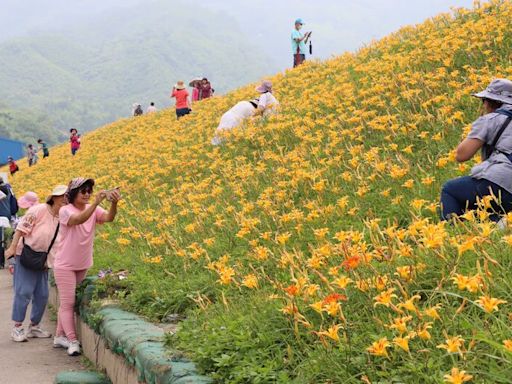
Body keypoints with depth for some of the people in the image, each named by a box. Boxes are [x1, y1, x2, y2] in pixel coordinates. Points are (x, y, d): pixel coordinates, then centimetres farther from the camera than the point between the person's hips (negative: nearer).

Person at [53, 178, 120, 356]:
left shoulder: (94, 210, -3)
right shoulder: (65, 211, -16)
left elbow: (109, 218, -22)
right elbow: (79, 219, -36)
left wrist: (114, 203, -43)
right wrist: (96, 202, -48)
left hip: (83, 266, 5)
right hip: (65, 266, -5)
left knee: (67, 302, 16)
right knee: (67, 303, -6)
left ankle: (60, 336, 25)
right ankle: (72, 341, -5)